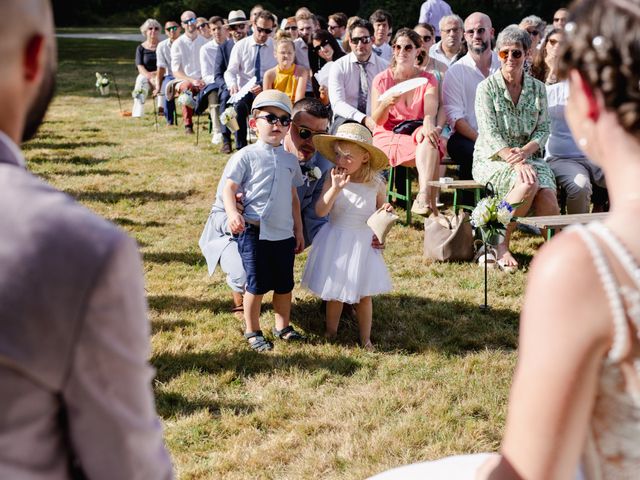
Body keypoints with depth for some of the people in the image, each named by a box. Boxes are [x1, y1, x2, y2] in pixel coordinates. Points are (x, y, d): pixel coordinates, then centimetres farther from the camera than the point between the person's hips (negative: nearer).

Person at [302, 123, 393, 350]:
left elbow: (380, 211, 10)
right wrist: (335, 188, -33)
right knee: (334, 292, 10)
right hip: (336, 243, -1)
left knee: (364, 293, 10)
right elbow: (320, 211, -20)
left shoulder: (376, 185, -6)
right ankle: (331, 334, 28)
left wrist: (385, 211, -14)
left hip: (364, 243, 1)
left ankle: (365, 339, 24)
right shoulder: (333, 180, -11)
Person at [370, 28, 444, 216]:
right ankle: (430, 202, -40)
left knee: (429, 136, -35)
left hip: (417, 134, 2)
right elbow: (377, 120, -4)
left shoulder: (428, 80, 7)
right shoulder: (382, 79, 2)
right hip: (388, 137, -1)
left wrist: (429, 124, -38)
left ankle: (423, 197, -49)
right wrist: (386, 103, -27)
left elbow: (431, 111, -12)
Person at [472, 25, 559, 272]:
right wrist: (517, 162, -24)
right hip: (492, 158, -3)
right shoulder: (487, 88, -2)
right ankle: (500, 244, -18)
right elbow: (490, 134, -11)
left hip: (529, 155, 3)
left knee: (547, 196, -28)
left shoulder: (537, 88, 10)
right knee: (528, 184, -34)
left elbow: (543, 129, 6)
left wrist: (525, 151, -16)